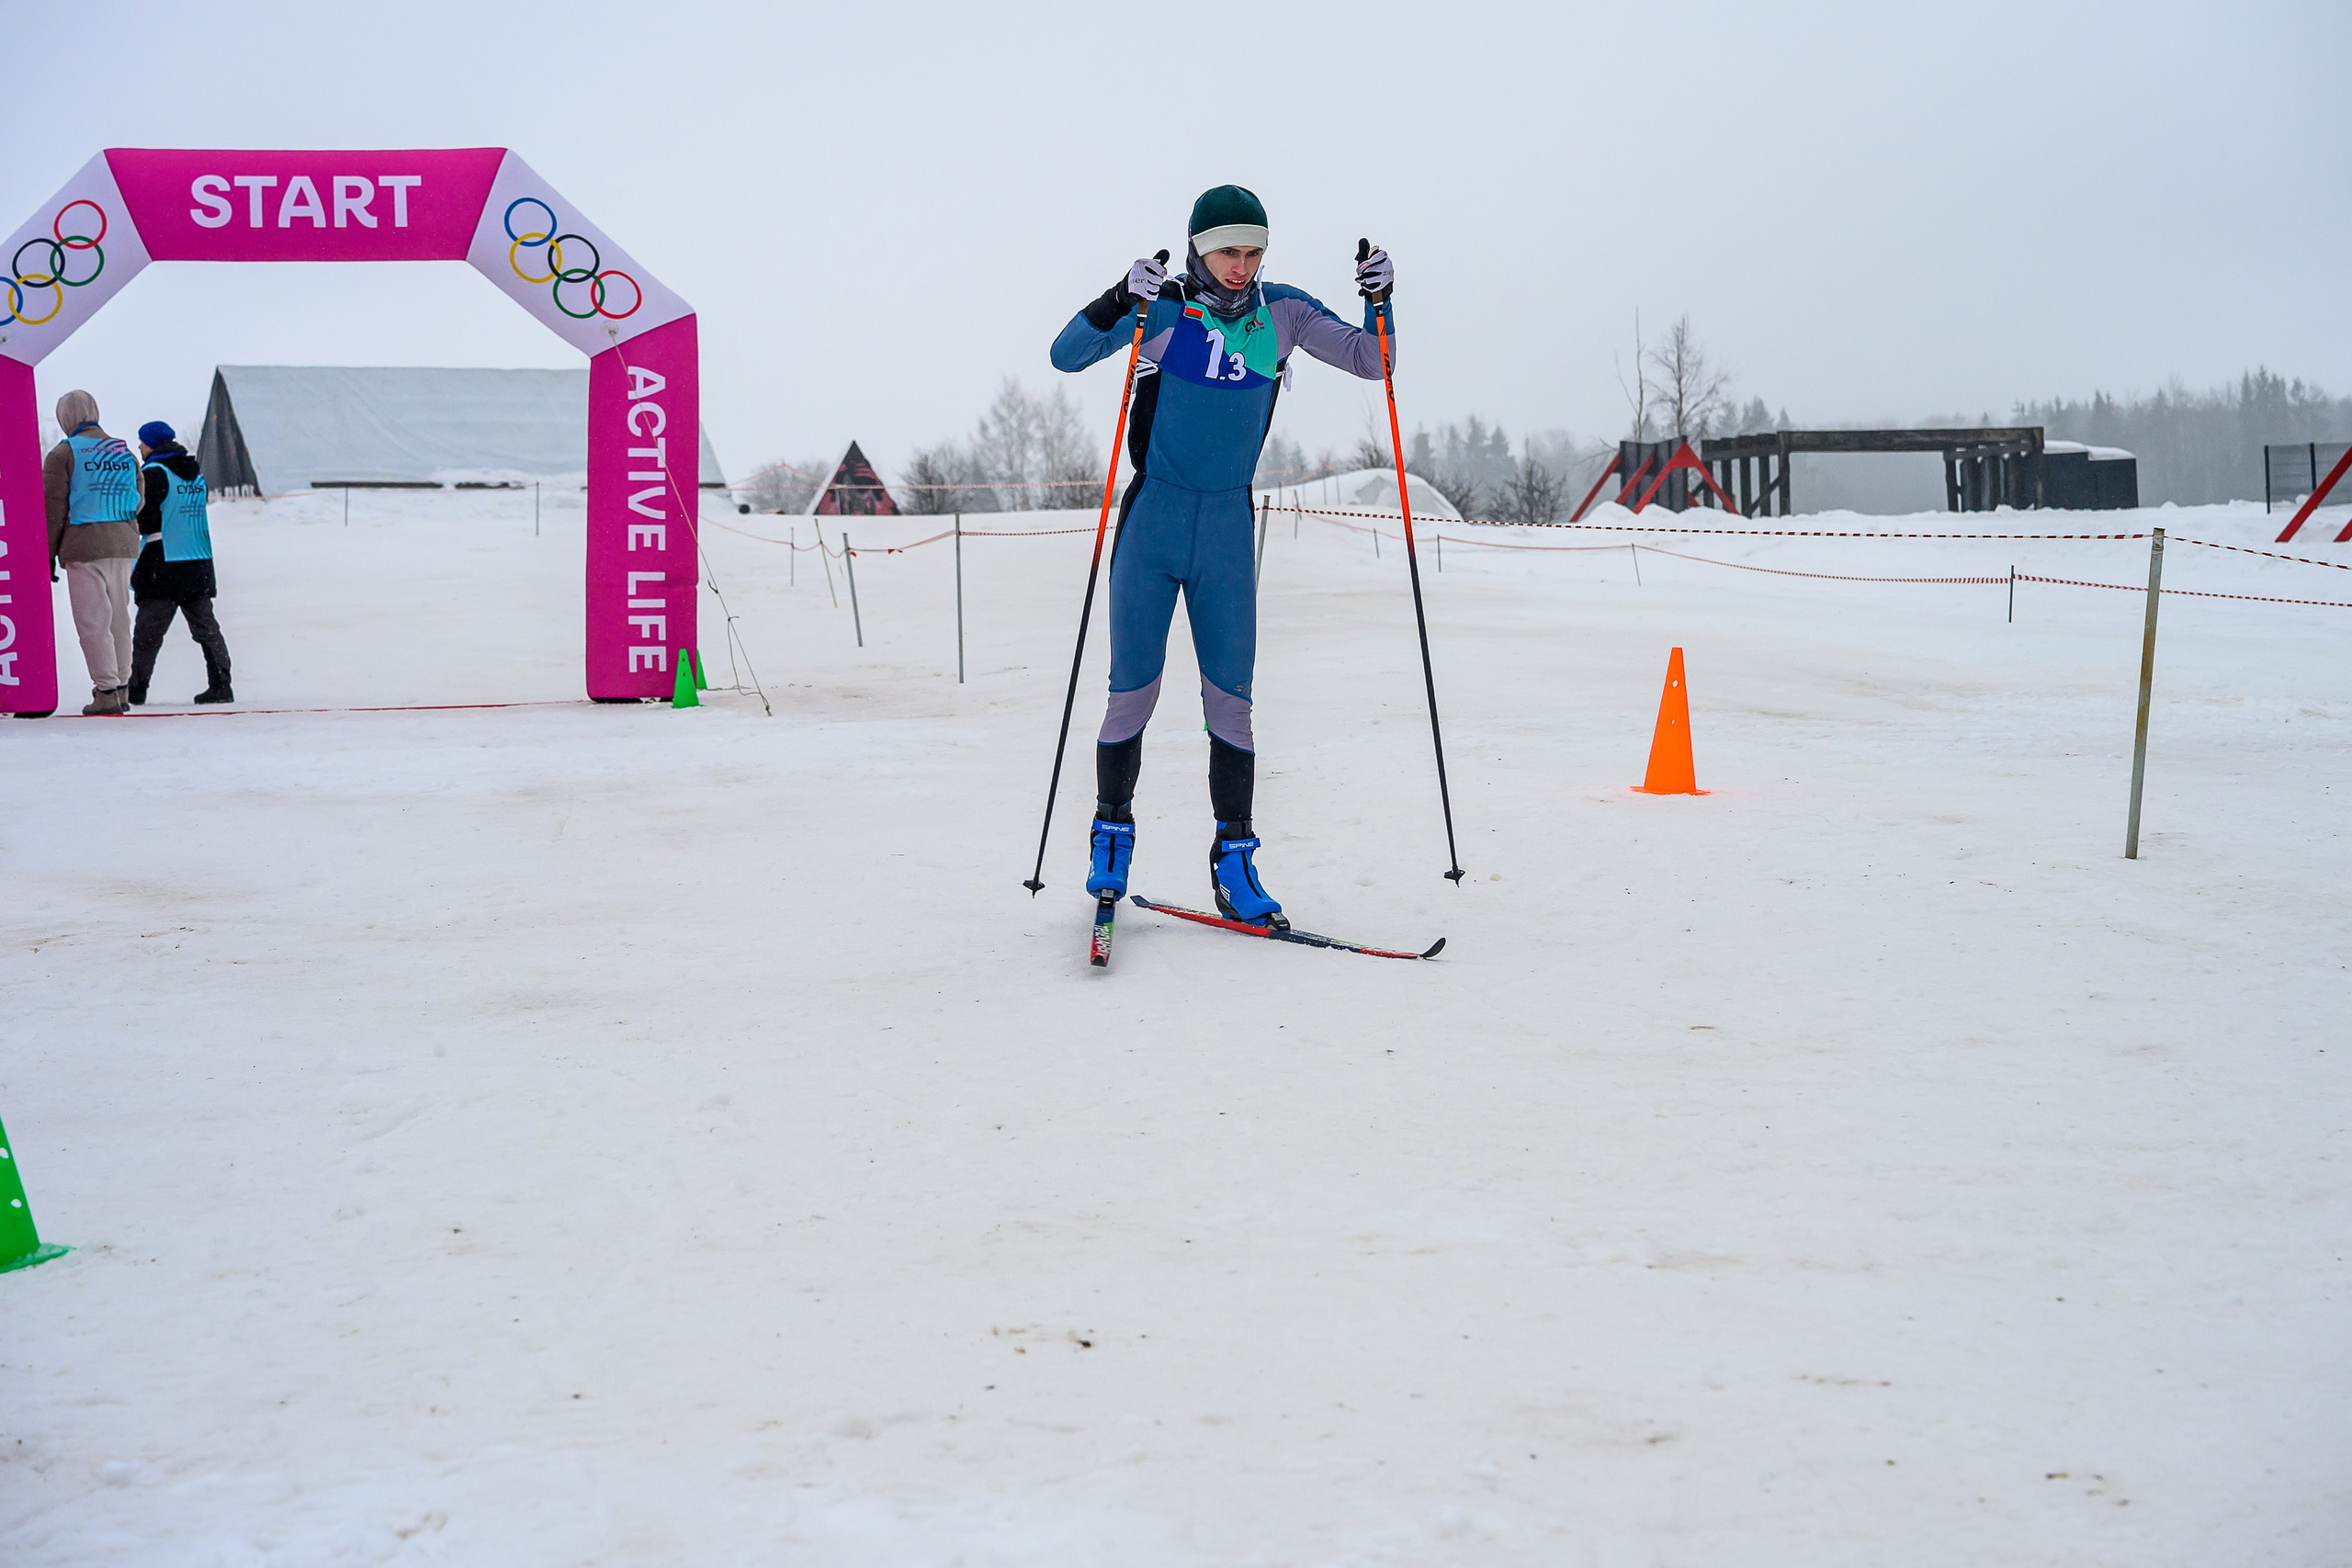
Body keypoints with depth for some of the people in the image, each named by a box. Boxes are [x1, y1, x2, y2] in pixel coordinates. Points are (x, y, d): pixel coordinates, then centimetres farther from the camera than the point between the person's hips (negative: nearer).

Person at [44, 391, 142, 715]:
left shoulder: (63, 454, -5)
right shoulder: (124, 452, 11)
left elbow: (54, 508, -6)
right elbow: (137, 502, 14)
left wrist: (49, 555, -2)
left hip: (84, 546, -5)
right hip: (124, 544, 5)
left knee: (93, 622, -4)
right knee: (118, 618, 13)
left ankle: (106, 691, -8)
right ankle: (121, 685, 17)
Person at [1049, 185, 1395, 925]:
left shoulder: (1283, 311, 3)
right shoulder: (1163, 307, -5)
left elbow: (1370, 361, 6)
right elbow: (1066, 356, -11)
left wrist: (1379, 301, -12)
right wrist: (1119, 300, -27)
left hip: (1227, 529, 2)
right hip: (1154, 517, -2)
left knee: (1231, 697, 0)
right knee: (1132, 692, -1)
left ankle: (1233, 857, 8)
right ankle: (1112, 831, 20)